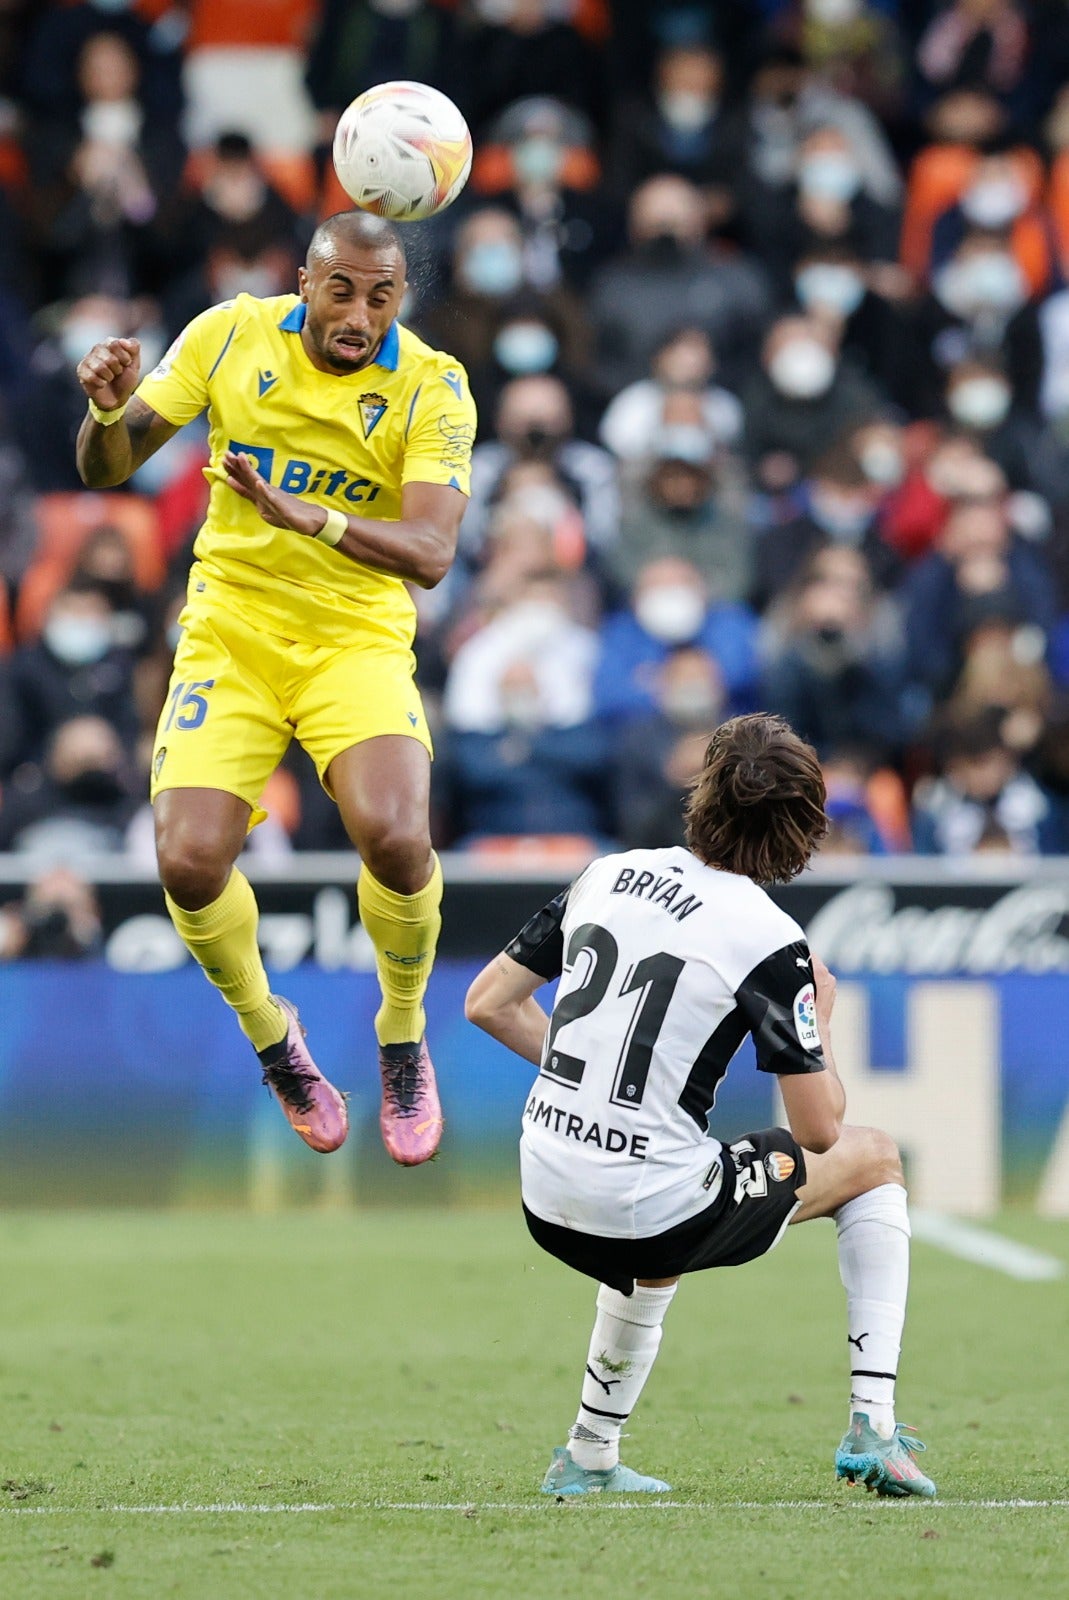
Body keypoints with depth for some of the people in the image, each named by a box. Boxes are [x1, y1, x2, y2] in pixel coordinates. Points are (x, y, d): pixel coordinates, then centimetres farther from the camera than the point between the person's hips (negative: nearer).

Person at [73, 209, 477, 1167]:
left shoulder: (431, 387, -11)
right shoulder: (231, 336, -5)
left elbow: (431, 554, -22)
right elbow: (109, 470, 0)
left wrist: (312, 517, -40)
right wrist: (108, 409, -24)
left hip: (358, 638, -1)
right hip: (231, 629, 2)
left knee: (395, 837, -27)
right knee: (190, 863, -18)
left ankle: (403, 1038, 3)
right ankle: (268, 1033, 14)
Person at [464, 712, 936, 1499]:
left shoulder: (608, 875, 4)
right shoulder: (770, 941, -12)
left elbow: (489, 1003, 11)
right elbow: (818, 1128, -8)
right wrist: (821, 1017, 10)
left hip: (549, 1204, 6)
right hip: (656, 1215, -6)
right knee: (874, 1159, 18)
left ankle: (588, 1456, 41)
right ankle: (873, 1427, 12)